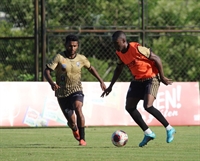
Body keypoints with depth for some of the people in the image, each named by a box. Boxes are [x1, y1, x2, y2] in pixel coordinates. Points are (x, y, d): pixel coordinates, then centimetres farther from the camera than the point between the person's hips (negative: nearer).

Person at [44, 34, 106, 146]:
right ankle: (75, 130, 44)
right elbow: (47, 71, -15)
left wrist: (101, 81, 16)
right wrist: (52, 83, -33)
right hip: (62, 93, 0)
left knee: (78, 109, -31)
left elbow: (91, 68, 19)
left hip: (76, 90, 1)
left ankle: (82, 139, -27)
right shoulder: (59, 58, -10)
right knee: (71, 121, 4)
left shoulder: (81, 58, 0)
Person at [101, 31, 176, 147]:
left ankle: (169, 129, -7)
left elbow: (156, 59, -18)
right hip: (138, 80, 8)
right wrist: (111, 86, 19)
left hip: (151, 78, -8)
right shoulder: (119, 53, 0)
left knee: (148, 106, -24)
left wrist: (162, 77, -14)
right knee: (130, 107, 2)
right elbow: (119, 69, 19)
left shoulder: (137, 48, -24)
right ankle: (148, 133, 13)